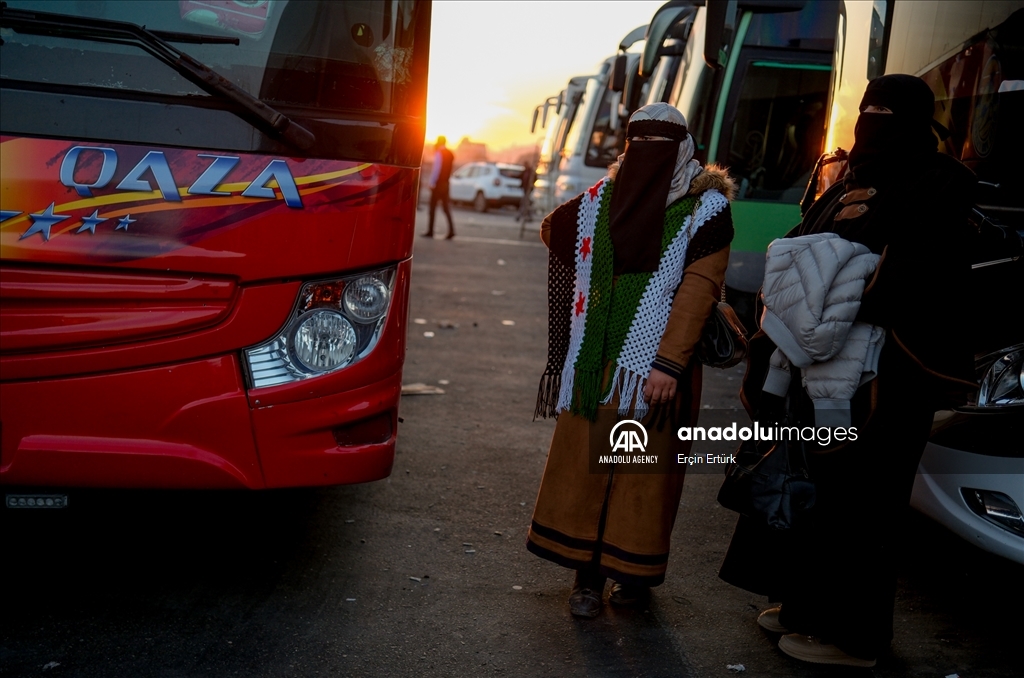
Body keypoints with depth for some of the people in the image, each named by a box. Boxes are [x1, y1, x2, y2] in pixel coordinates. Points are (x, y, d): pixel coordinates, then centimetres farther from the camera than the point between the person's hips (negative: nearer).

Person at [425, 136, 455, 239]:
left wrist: (432, 183, -17)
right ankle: (451, 230, -2)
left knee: (433, 207, 0)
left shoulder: (439, 153, -13)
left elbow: (436, 169, -18)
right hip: (446, 183, 7)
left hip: (438, 183, -7)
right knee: (446, 207, 7)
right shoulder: (450, 154, 12)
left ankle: (430, 231, 1)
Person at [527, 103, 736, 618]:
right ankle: (587, 574, 14)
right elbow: (553, 228, 29)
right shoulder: (603, 199, 10)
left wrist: (670, 363, -21)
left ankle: (636, 572, 19)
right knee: (582, 464, 5)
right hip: (593, 364, 4)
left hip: (653, 367, -4)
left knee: (644, 471, 3)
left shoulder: (706, 207, -5)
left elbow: (698, 290, -14)